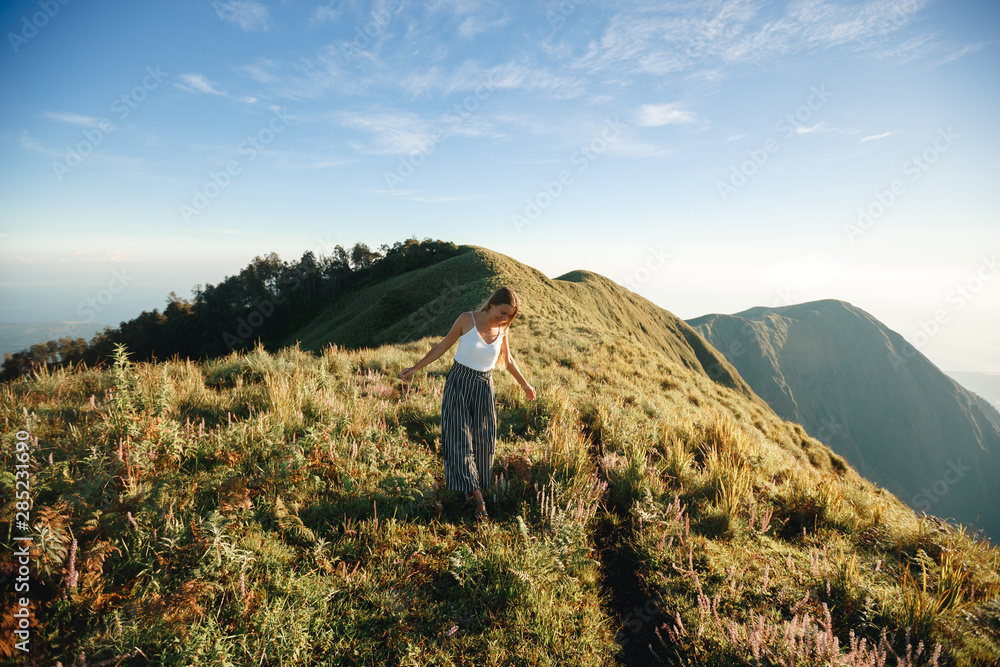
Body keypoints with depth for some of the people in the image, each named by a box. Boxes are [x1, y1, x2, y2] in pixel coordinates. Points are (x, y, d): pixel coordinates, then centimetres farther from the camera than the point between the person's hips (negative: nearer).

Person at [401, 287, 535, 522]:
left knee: (483, 440, 2)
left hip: (484, 388, 3)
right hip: (459, 383, -3)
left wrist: (524, 384, 23)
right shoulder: (467, 319, -11)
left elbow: (507, 359, 14)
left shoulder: (503, 329, -1)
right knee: (459, 439, -6)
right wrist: (415, 368, 1)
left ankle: (473, 488, 21)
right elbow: (443, 346, -1)